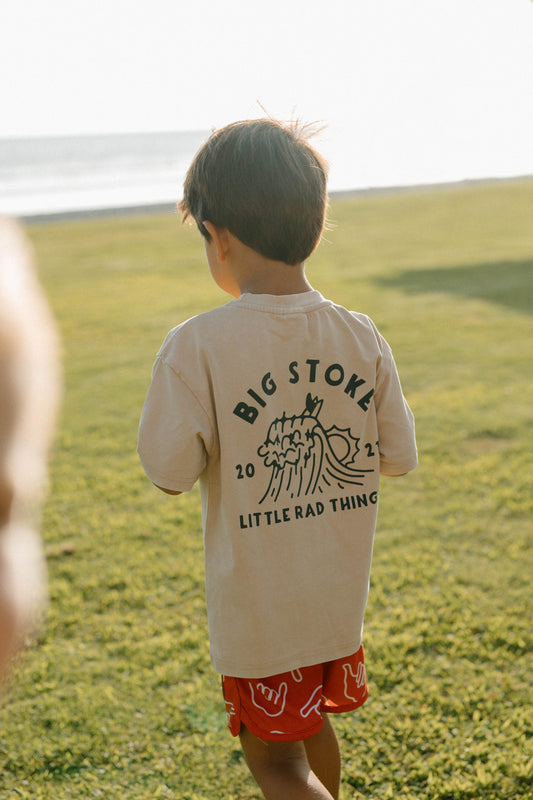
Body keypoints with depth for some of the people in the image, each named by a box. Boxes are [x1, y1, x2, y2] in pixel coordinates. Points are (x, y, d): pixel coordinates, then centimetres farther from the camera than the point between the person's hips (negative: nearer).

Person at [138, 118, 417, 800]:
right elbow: (397, 458, -1)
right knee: (311, 723, 28)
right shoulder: (362, 337, -7)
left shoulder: (197, 347, -21)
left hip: (259, 607, -5)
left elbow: (170, 473, -19)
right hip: (340, 592, 5)